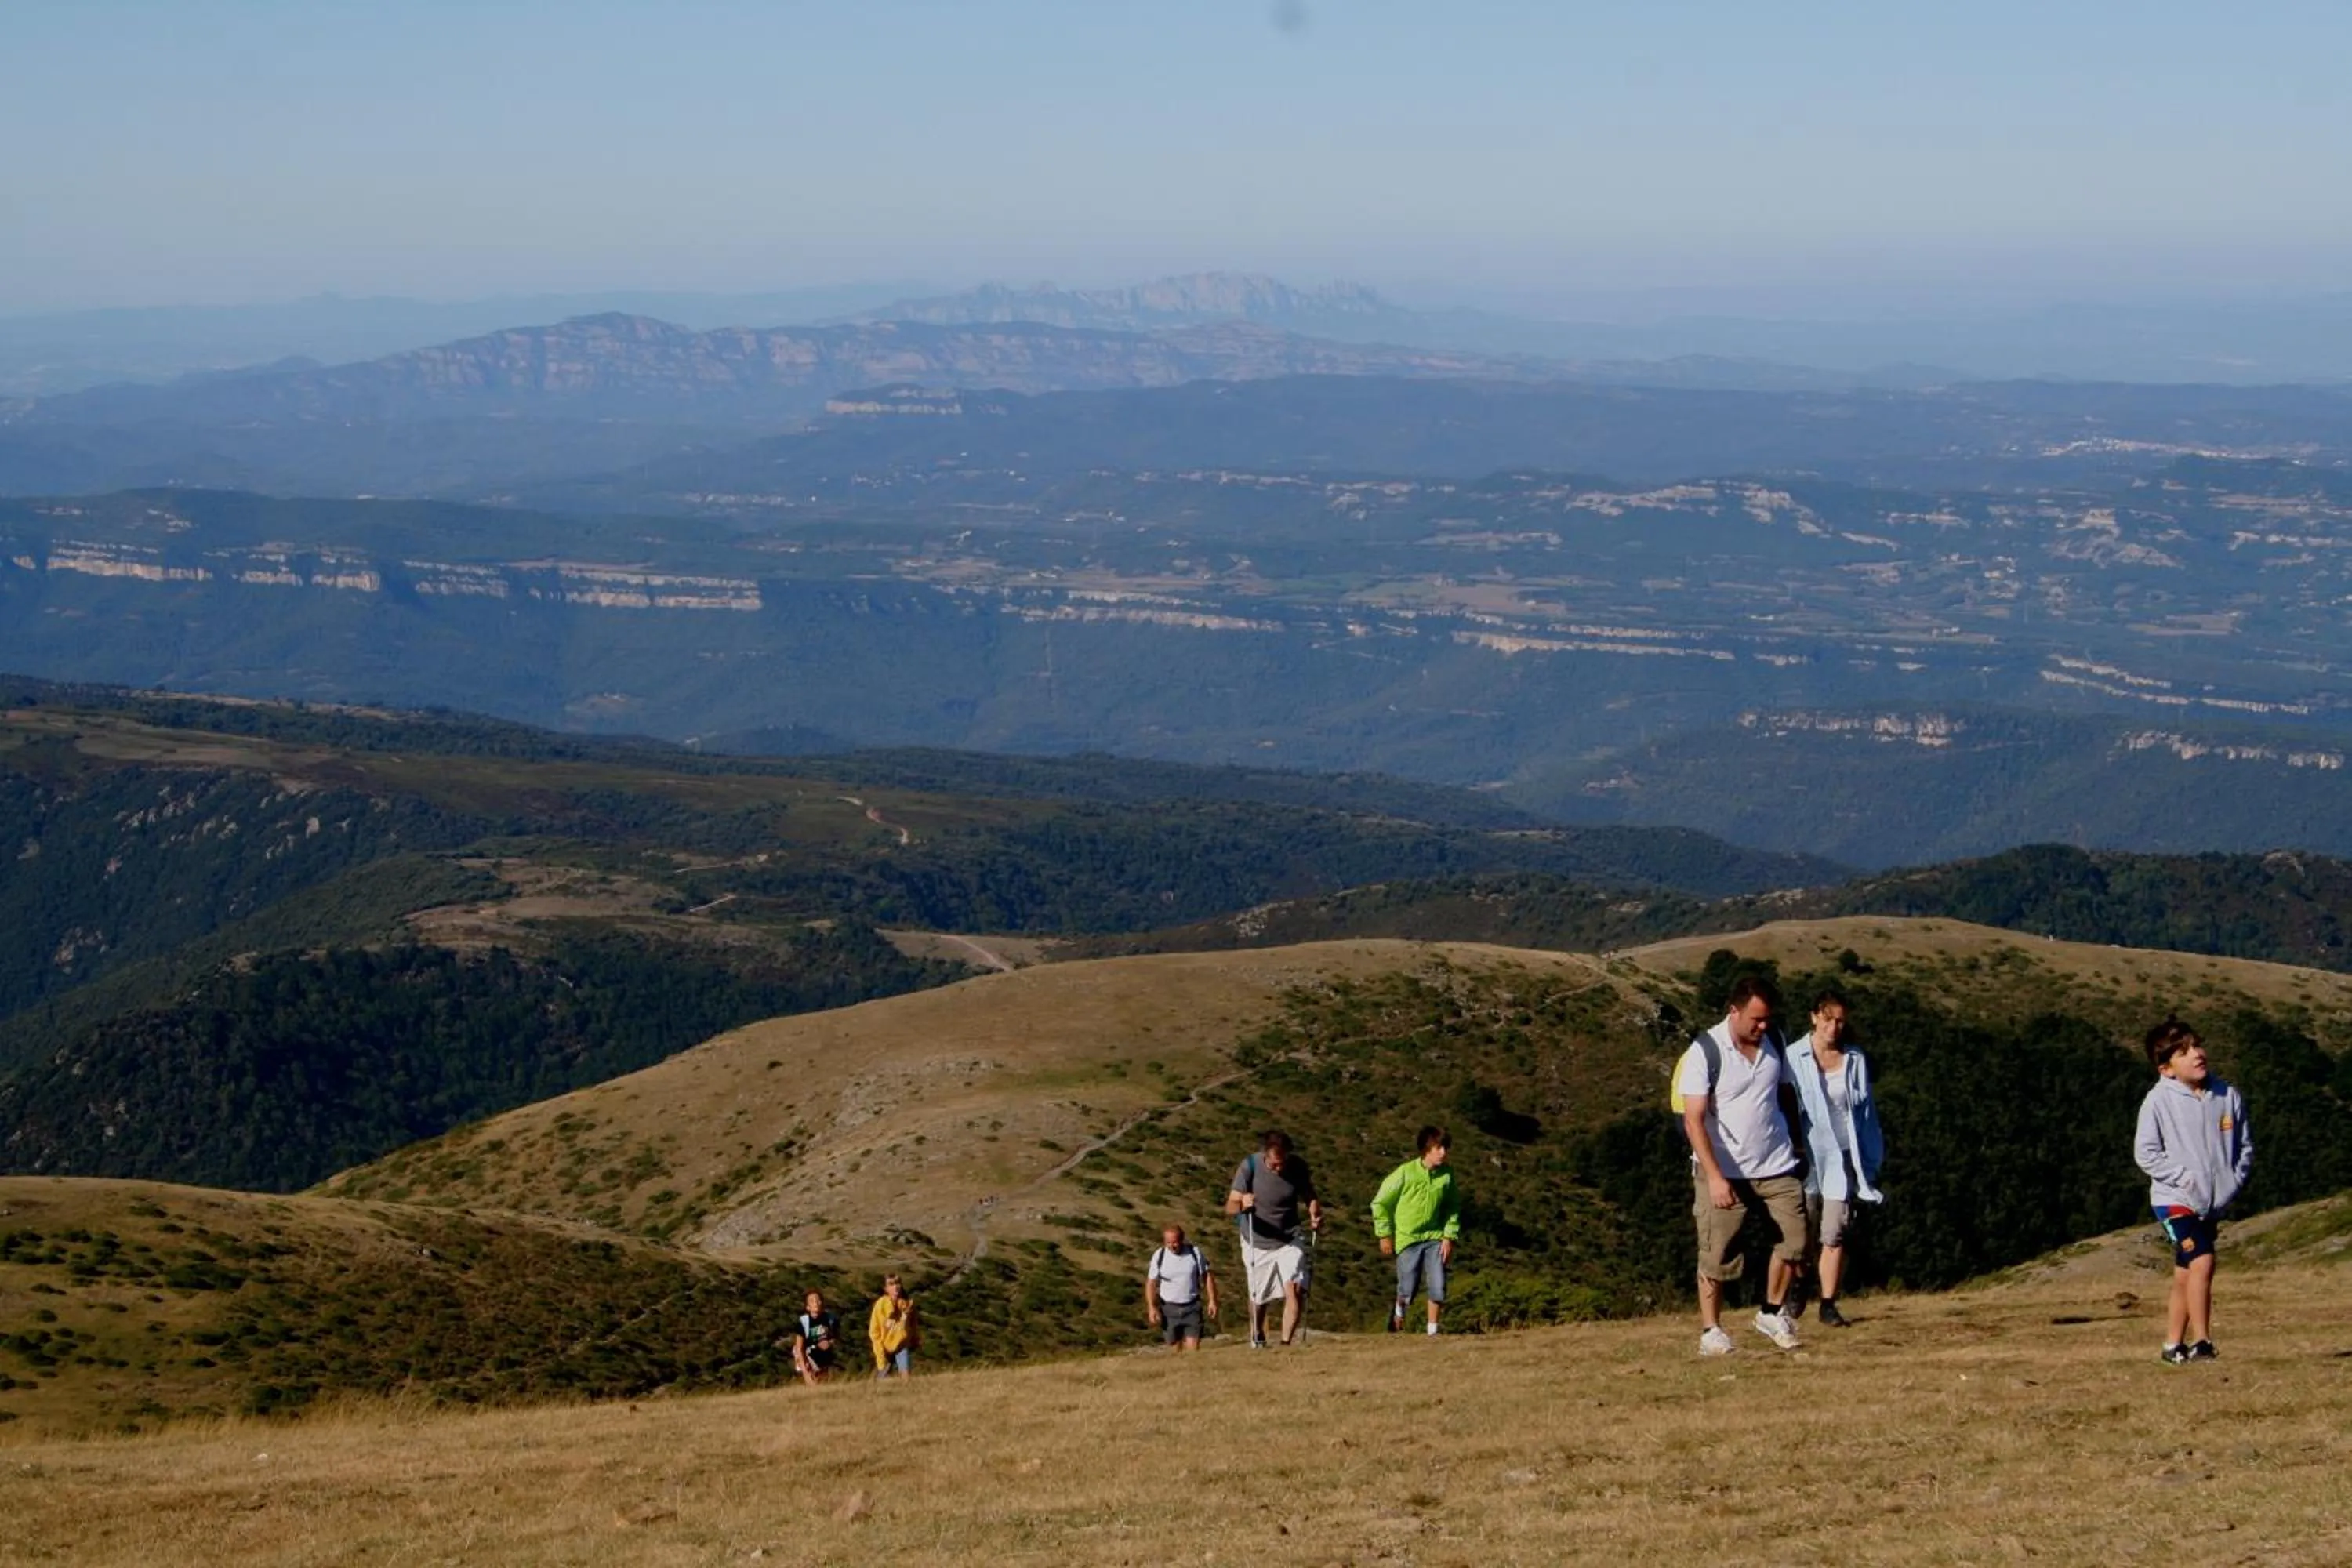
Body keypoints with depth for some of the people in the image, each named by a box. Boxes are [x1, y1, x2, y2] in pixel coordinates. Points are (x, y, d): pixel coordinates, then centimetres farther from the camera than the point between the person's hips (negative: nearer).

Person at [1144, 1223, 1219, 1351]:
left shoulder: (1195, 1253, -5)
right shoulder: (1159, 1255, -5)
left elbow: (1207, 1277, 4)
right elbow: (1151, 1283, 0)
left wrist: (1212, 1301, -2)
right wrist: (1151, 1307, -9)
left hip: (1192, 1307, -1)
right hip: (1169, 1307, 1)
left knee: (1193, 1347, -9)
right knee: (1174, 1347, 4)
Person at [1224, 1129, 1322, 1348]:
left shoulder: (1298, 1167, -12)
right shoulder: (1250, 1167, -19)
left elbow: (1309, 1197, 4)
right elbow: (1230, 1206, -20)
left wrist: (1315, 1213, -19)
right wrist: (1241, 1205, -44)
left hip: (1290, 1240, 1)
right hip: (1257, 1243, -1)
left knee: (1294, 1290, -20)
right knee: (1258, 1299, 13)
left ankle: (1286, 1343, -17)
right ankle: (1257, 1340, 39)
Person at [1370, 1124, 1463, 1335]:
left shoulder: (1446, 1175, -2)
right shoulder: (1405, 1173, -12)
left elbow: (1453, 1207, 12)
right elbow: (1380, 1203, -3)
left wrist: (1450, 1237, 4)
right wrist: (1385, 1235, -3)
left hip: (1435, 1238, 3)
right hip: (1407, 1239, -3)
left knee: (1438, 1288, -8)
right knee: (1407, 1293, -1)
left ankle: (1433, 1331, 8)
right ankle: (1398, 1312, 32)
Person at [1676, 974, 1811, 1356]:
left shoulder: (1773, 1043, 4)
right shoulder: (1705, 1051, -14)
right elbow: (1693, 1119, -16)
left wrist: (1796, 1145, 17)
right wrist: (1715, 1177, -23)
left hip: (1777, 1167, 5)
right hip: (1725, 1172, -5)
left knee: (1794, 1239, 1)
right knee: (1717, 1255, 0)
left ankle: (1772, 1313, 20)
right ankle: (1710, 1331, 12)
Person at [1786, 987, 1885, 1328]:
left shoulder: (1854, 1060, 5)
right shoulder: (1794, 1058, -4)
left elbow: (1866, 1110, 9)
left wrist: (1872, 1159, 7)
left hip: (1841, 1158, 1)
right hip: (1806, 1156, -1)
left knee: (1835, 1234, -3)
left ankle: (1828, 1303, 1)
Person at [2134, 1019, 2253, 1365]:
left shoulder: (2227, 1096, 2)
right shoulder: (2159, 1101, -10)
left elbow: (2245, 1147, 10)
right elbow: (2146, 1152, -10)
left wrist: (2233, 1181, -5)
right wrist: (2185, 1177, -17)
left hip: (2213, 1203, 5)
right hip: (2173, 1199, -5)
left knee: (2185, 1276, 12)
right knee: (2201, 1260, -21)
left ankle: (2174, 1345, 20)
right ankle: (2201, 1342, -18)